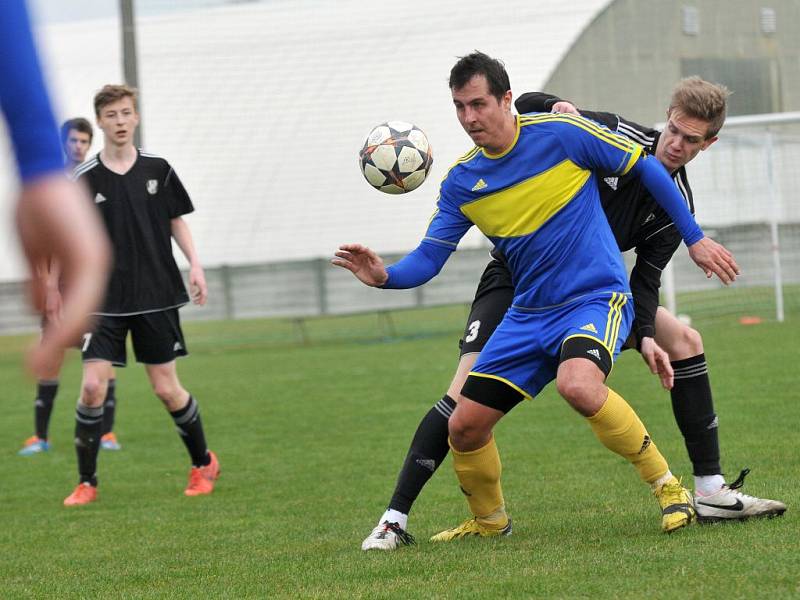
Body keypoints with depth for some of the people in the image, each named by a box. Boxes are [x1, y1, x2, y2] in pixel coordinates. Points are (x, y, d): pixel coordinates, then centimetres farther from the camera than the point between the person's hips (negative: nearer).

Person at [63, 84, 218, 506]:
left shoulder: (157, 170, 2)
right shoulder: (86, 180, -3)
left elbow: (176, 221, 11)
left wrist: (194, 264, -2)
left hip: (156, 296, 1)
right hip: (106, 301, -1)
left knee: (166, 389, 3)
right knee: (92, 386, -11)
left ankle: (204, 464, 25)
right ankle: (86, 482, 0)